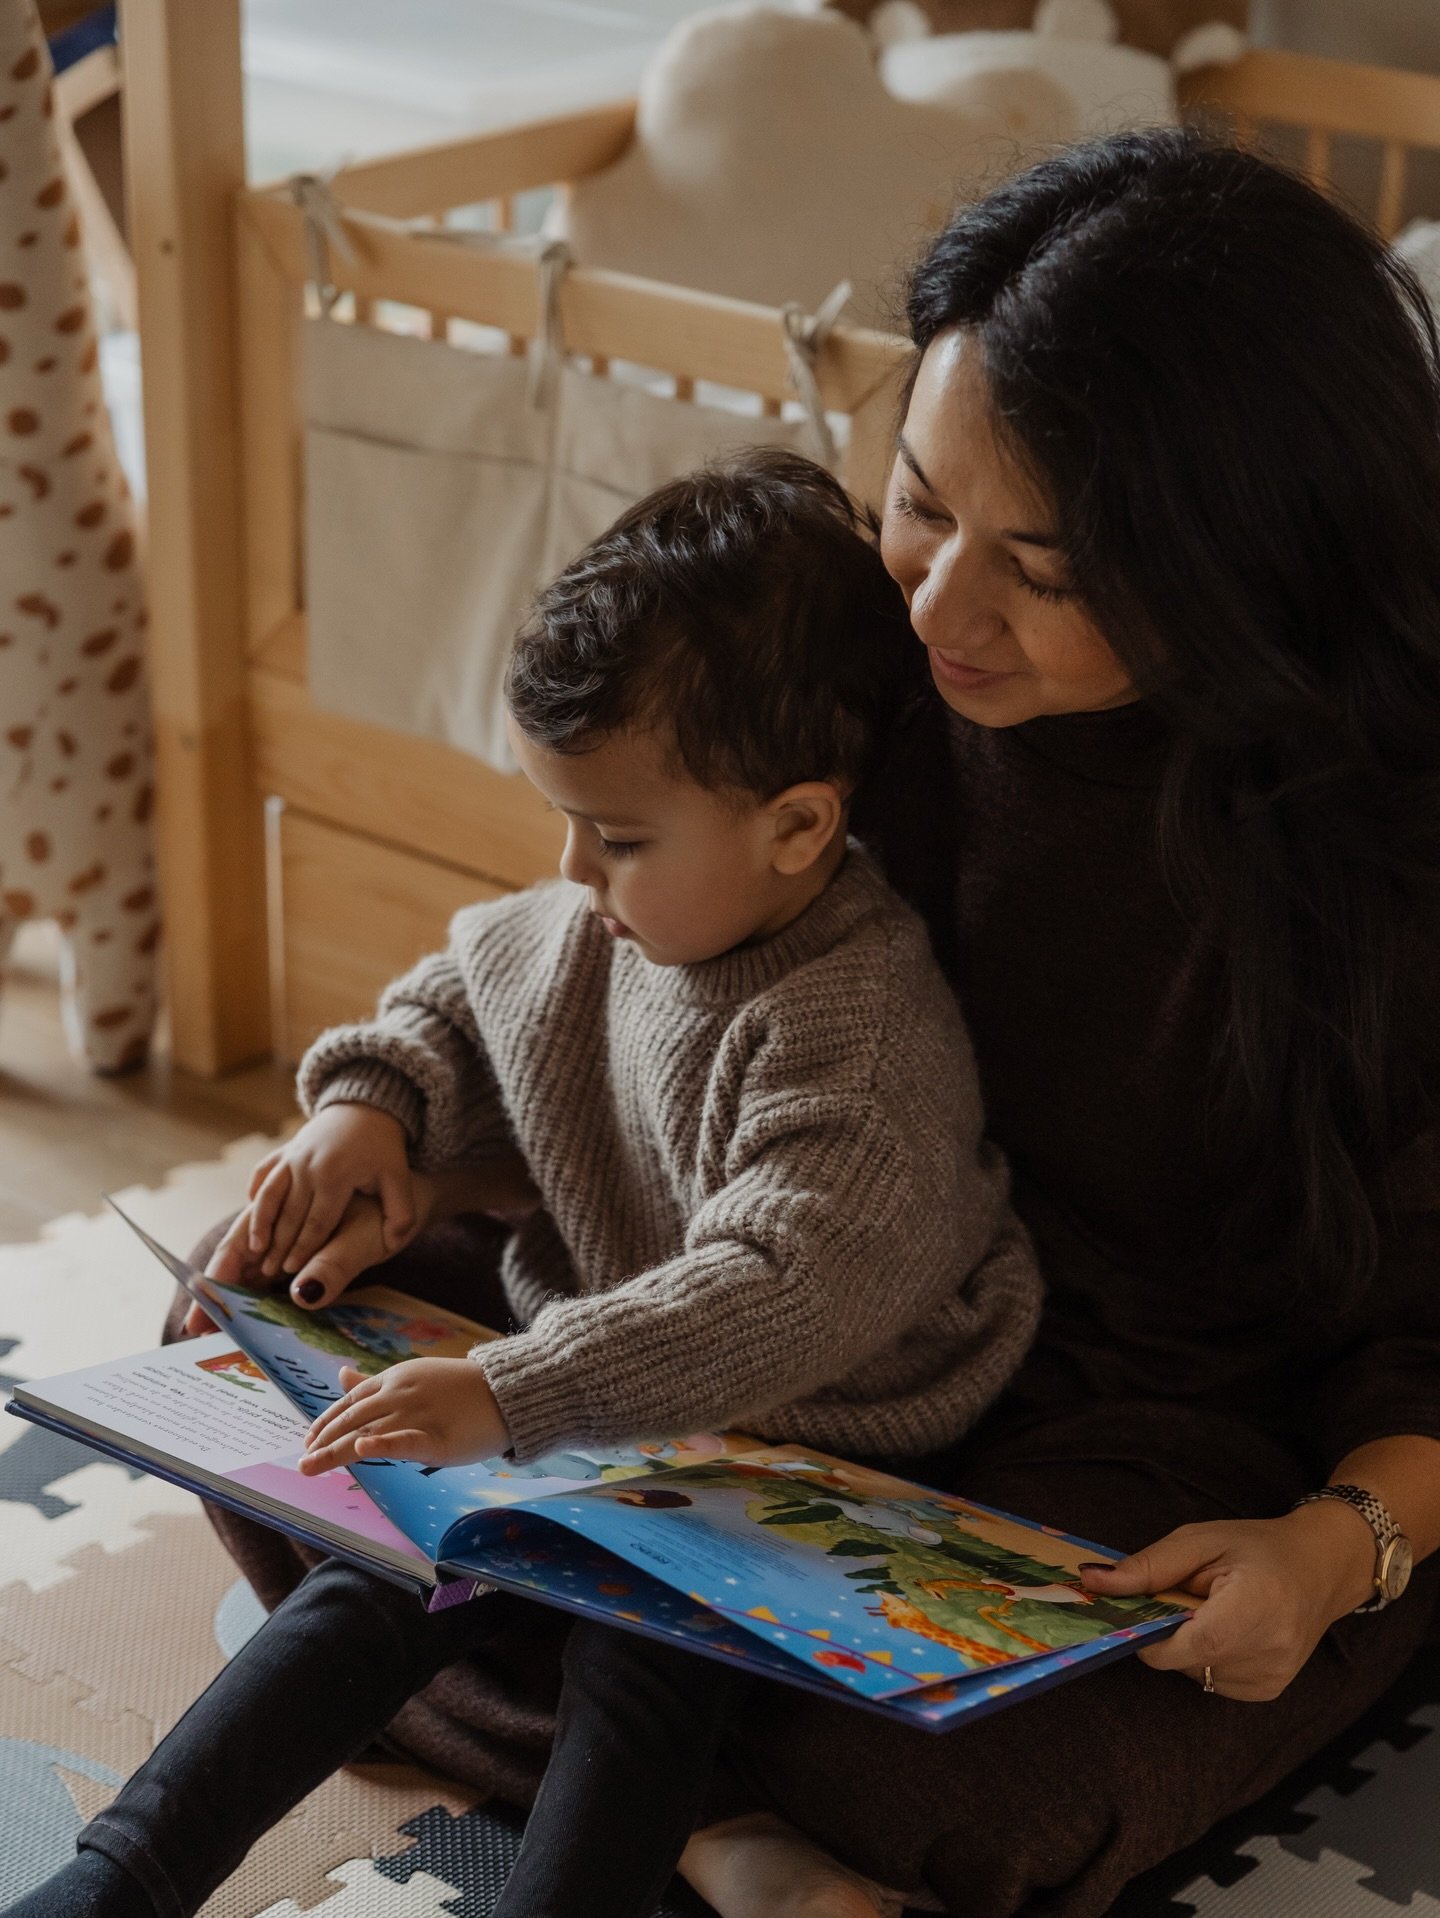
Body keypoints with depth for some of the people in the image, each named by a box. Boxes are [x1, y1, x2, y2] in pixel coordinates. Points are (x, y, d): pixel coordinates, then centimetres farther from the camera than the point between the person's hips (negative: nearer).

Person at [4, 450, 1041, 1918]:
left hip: (798, 1445, -6)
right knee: (374, 1573, -6)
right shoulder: (591, 926, -1)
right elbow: (463, 995, 21)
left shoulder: (860, 1035, -26)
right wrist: (367, 1107, 0)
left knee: (650, 1649, -27)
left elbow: (778, 1297, -37)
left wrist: (511, 1397, -43)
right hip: (590, 1384, 6)